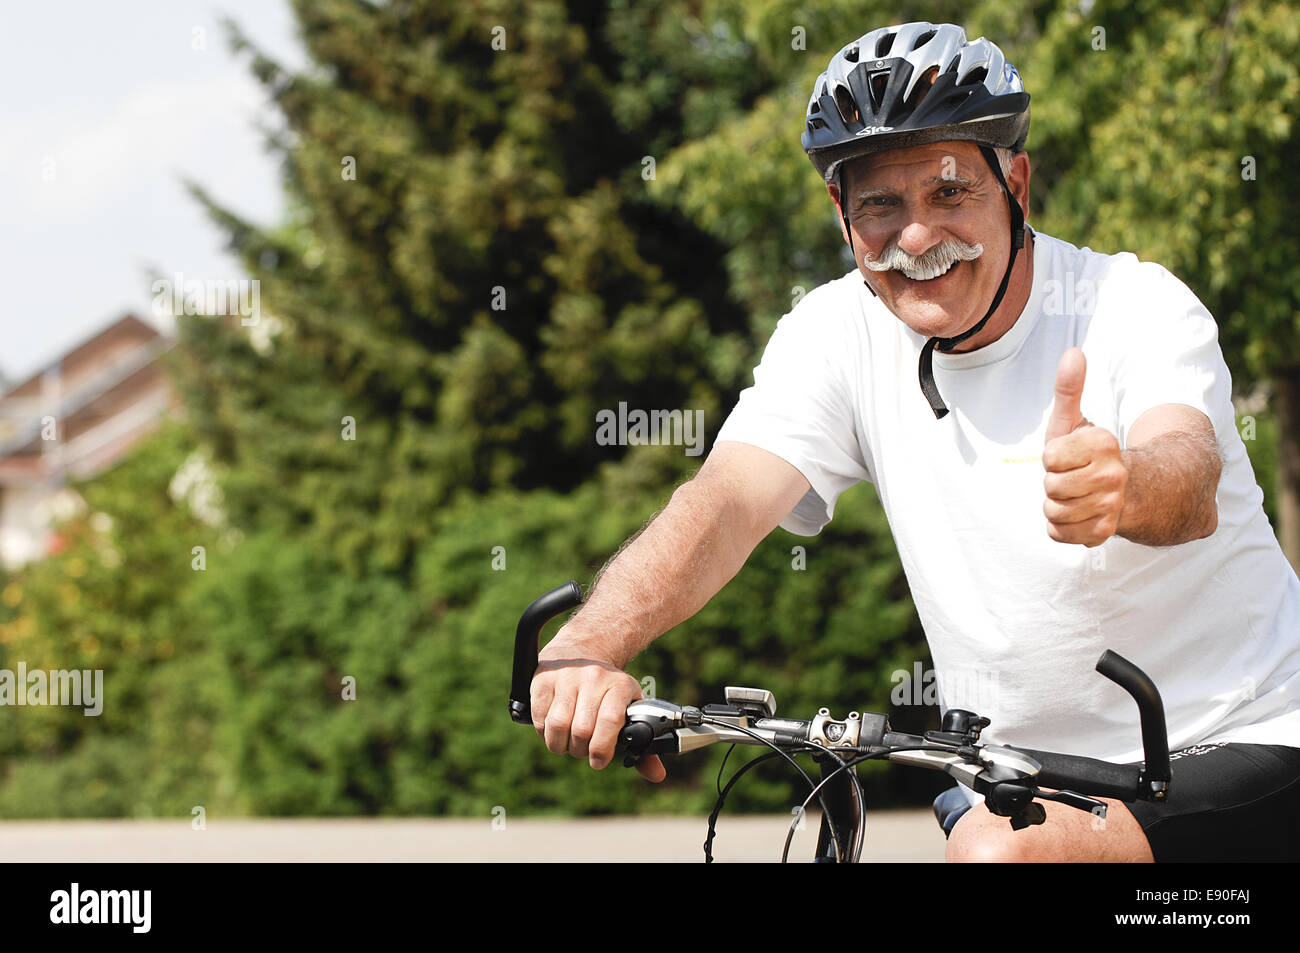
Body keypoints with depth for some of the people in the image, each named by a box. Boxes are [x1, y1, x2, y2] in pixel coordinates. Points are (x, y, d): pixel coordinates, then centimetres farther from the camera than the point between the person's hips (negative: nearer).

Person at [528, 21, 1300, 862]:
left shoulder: (1136, 308, -13)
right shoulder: (839, 334, -2)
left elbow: (1193, 486, -33)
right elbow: (726, 501, -16)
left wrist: (1123, 487, -58)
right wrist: (586, 650, -35)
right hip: (1018, 780, 5)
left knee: (1001, 853, -29)